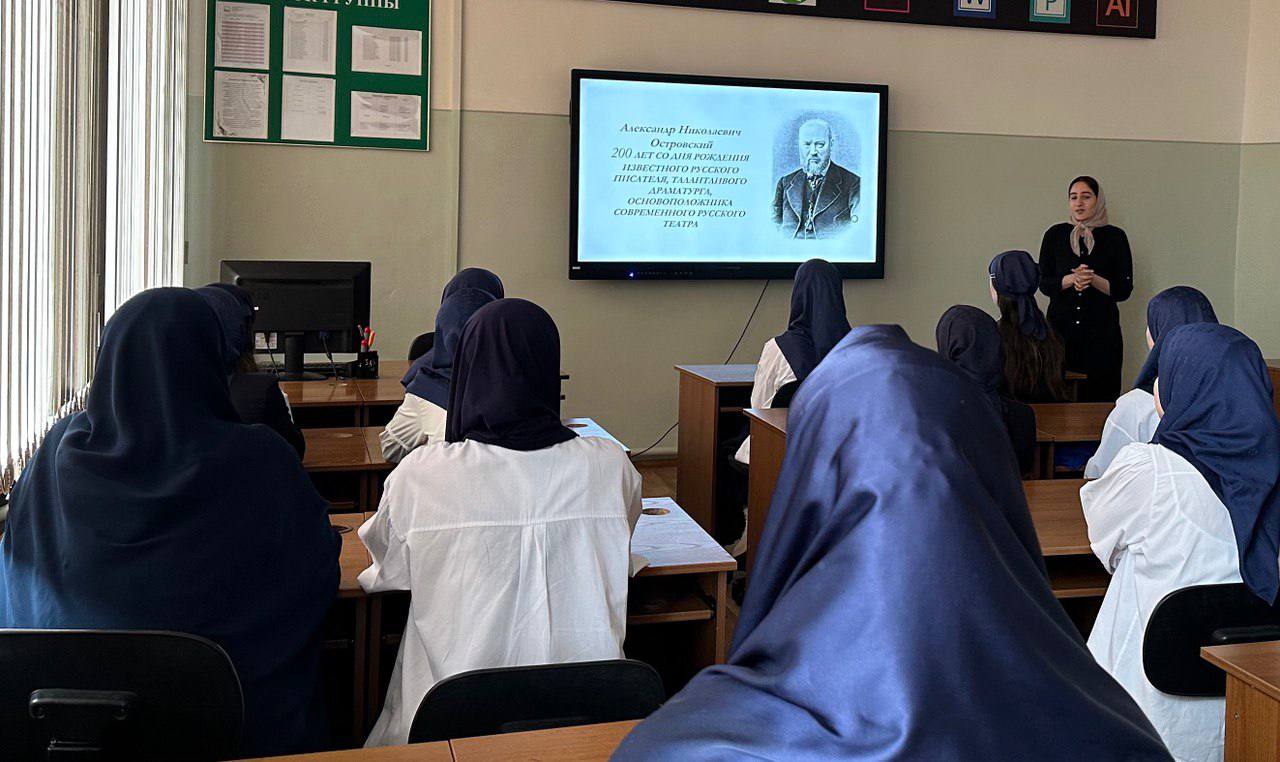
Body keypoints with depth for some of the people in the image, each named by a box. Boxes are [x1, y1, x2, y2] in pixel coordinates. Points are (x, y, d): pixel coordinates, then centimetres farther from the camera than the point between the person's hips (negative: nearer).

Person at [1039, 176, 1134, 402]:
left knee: (1101, 396, -4)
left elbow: (1124, 290, 2)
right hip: (1061, 328, 1)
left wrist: (1094, 279, -15)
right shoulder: (1055, 235, 7)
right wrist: (1072, 279, -14)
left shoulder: (1115, 237, 4)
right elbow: (1044, 284, 4)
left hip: (1102, 333, -1)